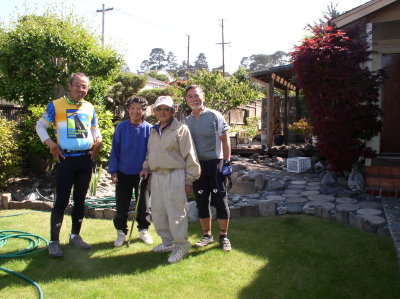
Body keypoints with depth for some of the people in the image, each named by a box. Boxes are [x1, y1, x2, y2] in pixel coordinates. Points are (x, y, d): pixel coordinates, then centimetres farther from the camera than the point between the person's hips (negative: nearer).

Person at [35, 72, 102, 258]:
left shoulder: (90, 108, 9)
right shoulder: (56, 105, -2)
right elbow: (40, 126, 3)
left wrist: (98, 142, 0)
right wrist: (50, 144, -11)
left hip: (86, 159, 5)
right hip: (66, 159, -4)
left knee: (80, 199, 12)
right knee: (61, 201, -5)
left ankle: (75, 236, 26)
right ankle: (54, 241, 5)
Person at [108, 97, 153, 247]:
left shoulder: (148, 128, -6)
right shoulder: (121, 127, -5)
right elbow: (115, 150, -1)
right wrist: (113, 171, -4)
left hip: (142, 173, 0)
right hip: (123, 173, 0)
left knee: (143, 205, 12)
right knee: (122, 206, 7)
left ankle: (143, 230, 30)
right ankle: (121, 232, 23)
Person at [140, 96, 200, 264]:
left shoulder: (180, 129, -5)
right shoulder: (153, 131, 16)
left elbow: (190, 157, -7)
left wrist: (189, 181, -8)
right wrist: (146, 167, 11)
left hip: (174, 176, -7)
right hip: (156, 176, 7)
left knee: (176, 214, -5)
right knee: (157, 212, 12)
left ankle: (181, 247, 11)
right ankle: (168, 242, 29)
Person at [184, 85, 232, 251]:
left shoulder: (215, 116, -3)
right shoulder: (187, 121, 10)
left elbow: (225, 139, -3)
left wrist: (227, 162, -9)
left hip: (215, 163, -4)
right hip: (197, 165, 4)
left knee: (220, 201, 0)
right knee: (201, 202, 10)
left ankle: (223, 236, 13)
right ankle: (207, 235, 23)